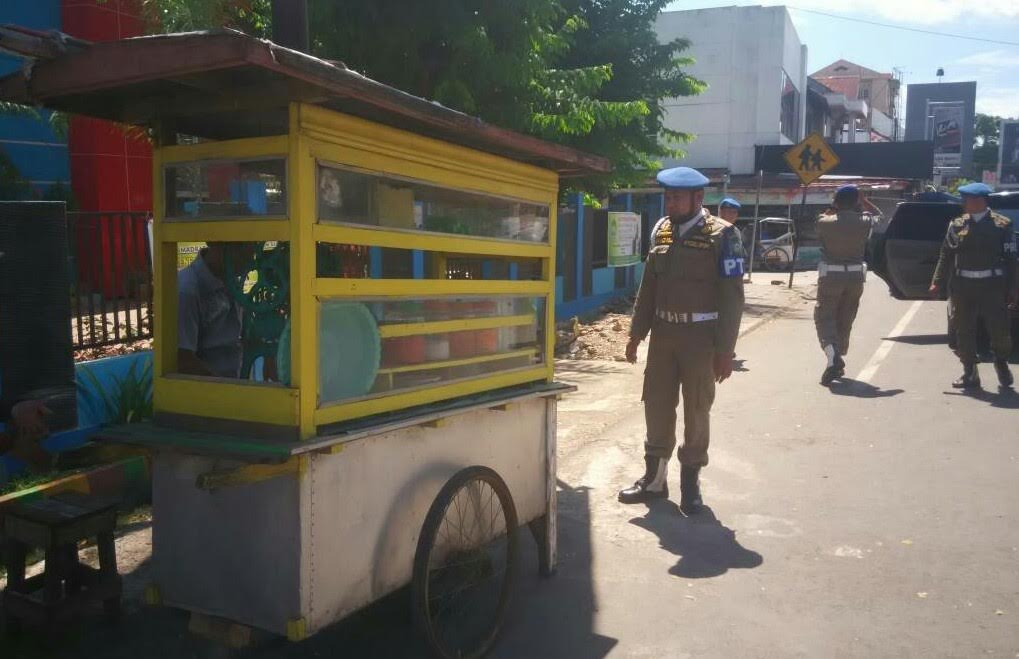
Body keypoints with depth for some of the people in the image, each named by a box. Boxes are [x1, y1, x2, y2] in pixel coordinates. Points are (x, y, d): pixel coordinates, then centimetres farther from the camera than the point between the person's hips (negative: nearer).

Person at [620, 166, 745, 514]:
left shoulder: (722, 235, -9)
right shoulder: (660, 231, 6)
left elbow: (731, 297, -9)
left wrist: (725, 351, -11)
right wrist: (636, 333, 9)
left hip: (700, 336, -4)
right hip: (663, 333, 5)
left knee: (696, 411, 7)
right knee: (656, 406, 9)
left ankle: (690, 482, 21)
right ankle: (654, 478, 23)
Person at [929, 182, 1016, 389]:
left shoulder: (1002, 225, -2)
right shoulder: (957, 225, 5)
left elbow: (1010, 259, -2)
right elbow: (946, 255, 7)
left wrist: (1011, 290, -5)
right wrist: (937, 282, 1)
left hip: (992, 286, -2)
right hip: (963, 285, 2)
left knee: (999, 329, 2)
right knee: (964, 331, 5)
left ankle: (1001, 363, 30)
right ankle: (969, 374, 16)